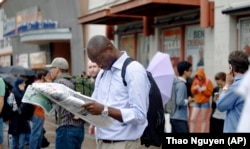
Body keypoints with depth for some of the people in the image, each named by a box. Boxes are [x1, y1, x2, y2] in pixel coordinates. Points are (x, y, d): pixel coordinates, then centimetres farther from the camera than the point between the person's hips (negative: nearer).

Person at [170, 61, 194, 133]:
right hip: (180, 118, -10)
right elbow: (180, 102, -24)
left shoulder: (175, 82, 11)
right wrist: (188, 101, -7)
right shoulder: (181, 84, -17)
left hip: (174, 117, 10)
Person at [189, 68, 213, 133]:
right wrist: (195, 88, -12)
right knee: (192, 119, -1)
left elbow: (210, 93, -8)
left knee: (204, 120, 5)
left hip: (205, 103, -4)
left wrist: (203, 90, -21)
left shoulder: (208, 81, -7)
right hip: (196, 102, 4)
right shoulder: (195, 81, 5)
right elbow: (192, 91, 8)